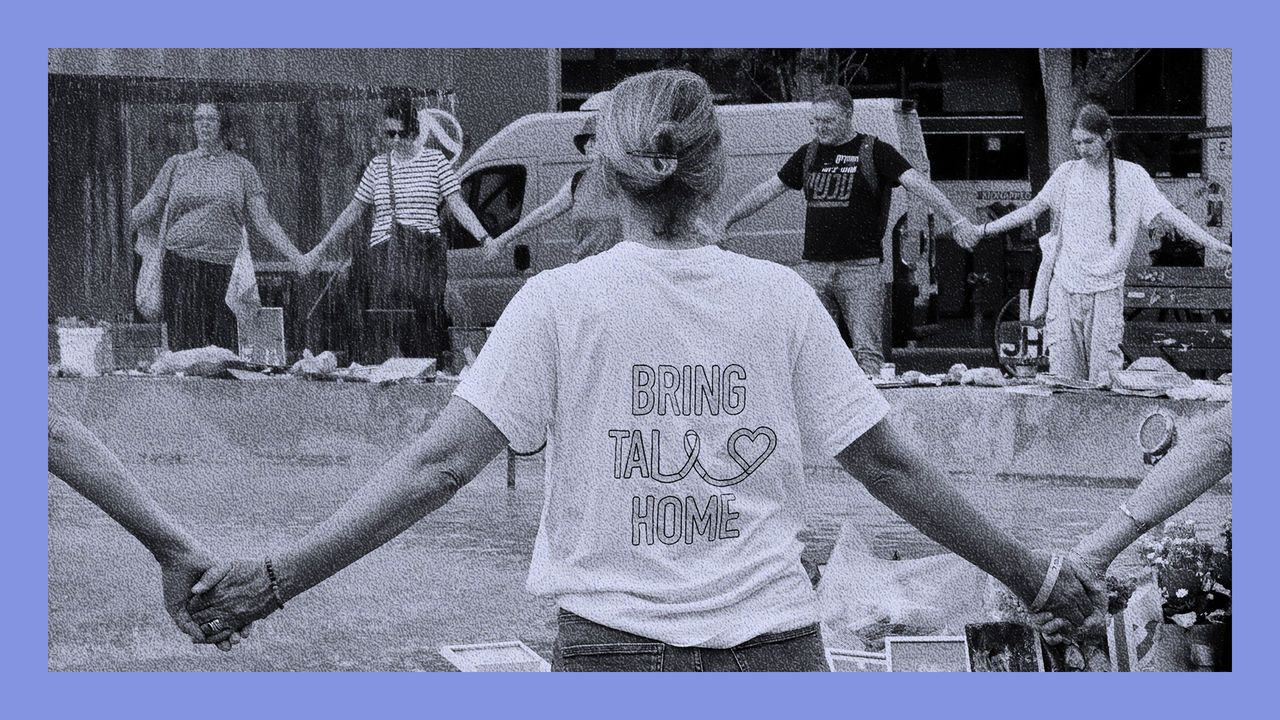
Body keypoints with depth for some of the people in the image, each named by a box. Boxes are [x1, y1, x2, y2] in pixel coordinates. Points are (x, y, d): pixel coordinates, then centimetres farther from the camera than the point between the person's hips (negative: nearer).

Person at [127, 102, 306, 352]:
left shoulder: (241, 168, 10)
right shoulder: (177, 165, 12)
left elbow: (263, 220, 7)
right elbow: (148, 207, 11)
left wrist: (294, 255, -2)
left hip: (226, 266, 0)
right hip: (181, 264, 1)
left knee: (224, 342, -7)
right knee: (184, 340, -6)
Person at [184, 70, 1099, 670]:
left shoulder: (560, 300, -3)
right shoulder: (781, 297, 2)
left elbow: (440, 466, -9)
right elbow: (887, 462, 5)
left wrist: (280, 576, -6)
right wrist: (1030, 573, 15)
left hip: (614, 647, -1)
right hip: (775, 644, 2)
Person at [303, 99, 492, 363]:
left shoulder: (434, 160, 7)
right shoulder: (377, 166, 14)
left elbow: (458, 206, 2)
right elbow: (353, 212, 21)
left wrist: (485, 239, -12)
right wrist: (320, 249, 22)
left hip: (425, 256, -2)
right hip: (382, 258, 2)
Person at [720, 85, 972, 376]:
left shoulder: (874, 152, 0)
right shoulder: (809, 154, 15)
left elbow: (917, 183, -11)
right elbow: (767, 191, 23)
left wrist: (957, 220, -24)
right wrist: (724, 222, 25)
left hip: (861, 267, -4)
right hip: (813, 267, 4)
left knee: (867, 352, -9)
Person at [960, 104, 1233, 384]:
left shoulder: (1131, 175, 4)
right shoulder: (1067, 173, 10)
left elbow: (1168, 213, 0)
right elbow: (1033, 209, 15)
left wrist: (1215, 244, -8)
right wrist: (984, 230, 12)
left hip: (1106, 286, -2)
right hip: (1066, 284, 2)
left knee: (1102, 376, -6)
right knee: (1063, 369, -3)